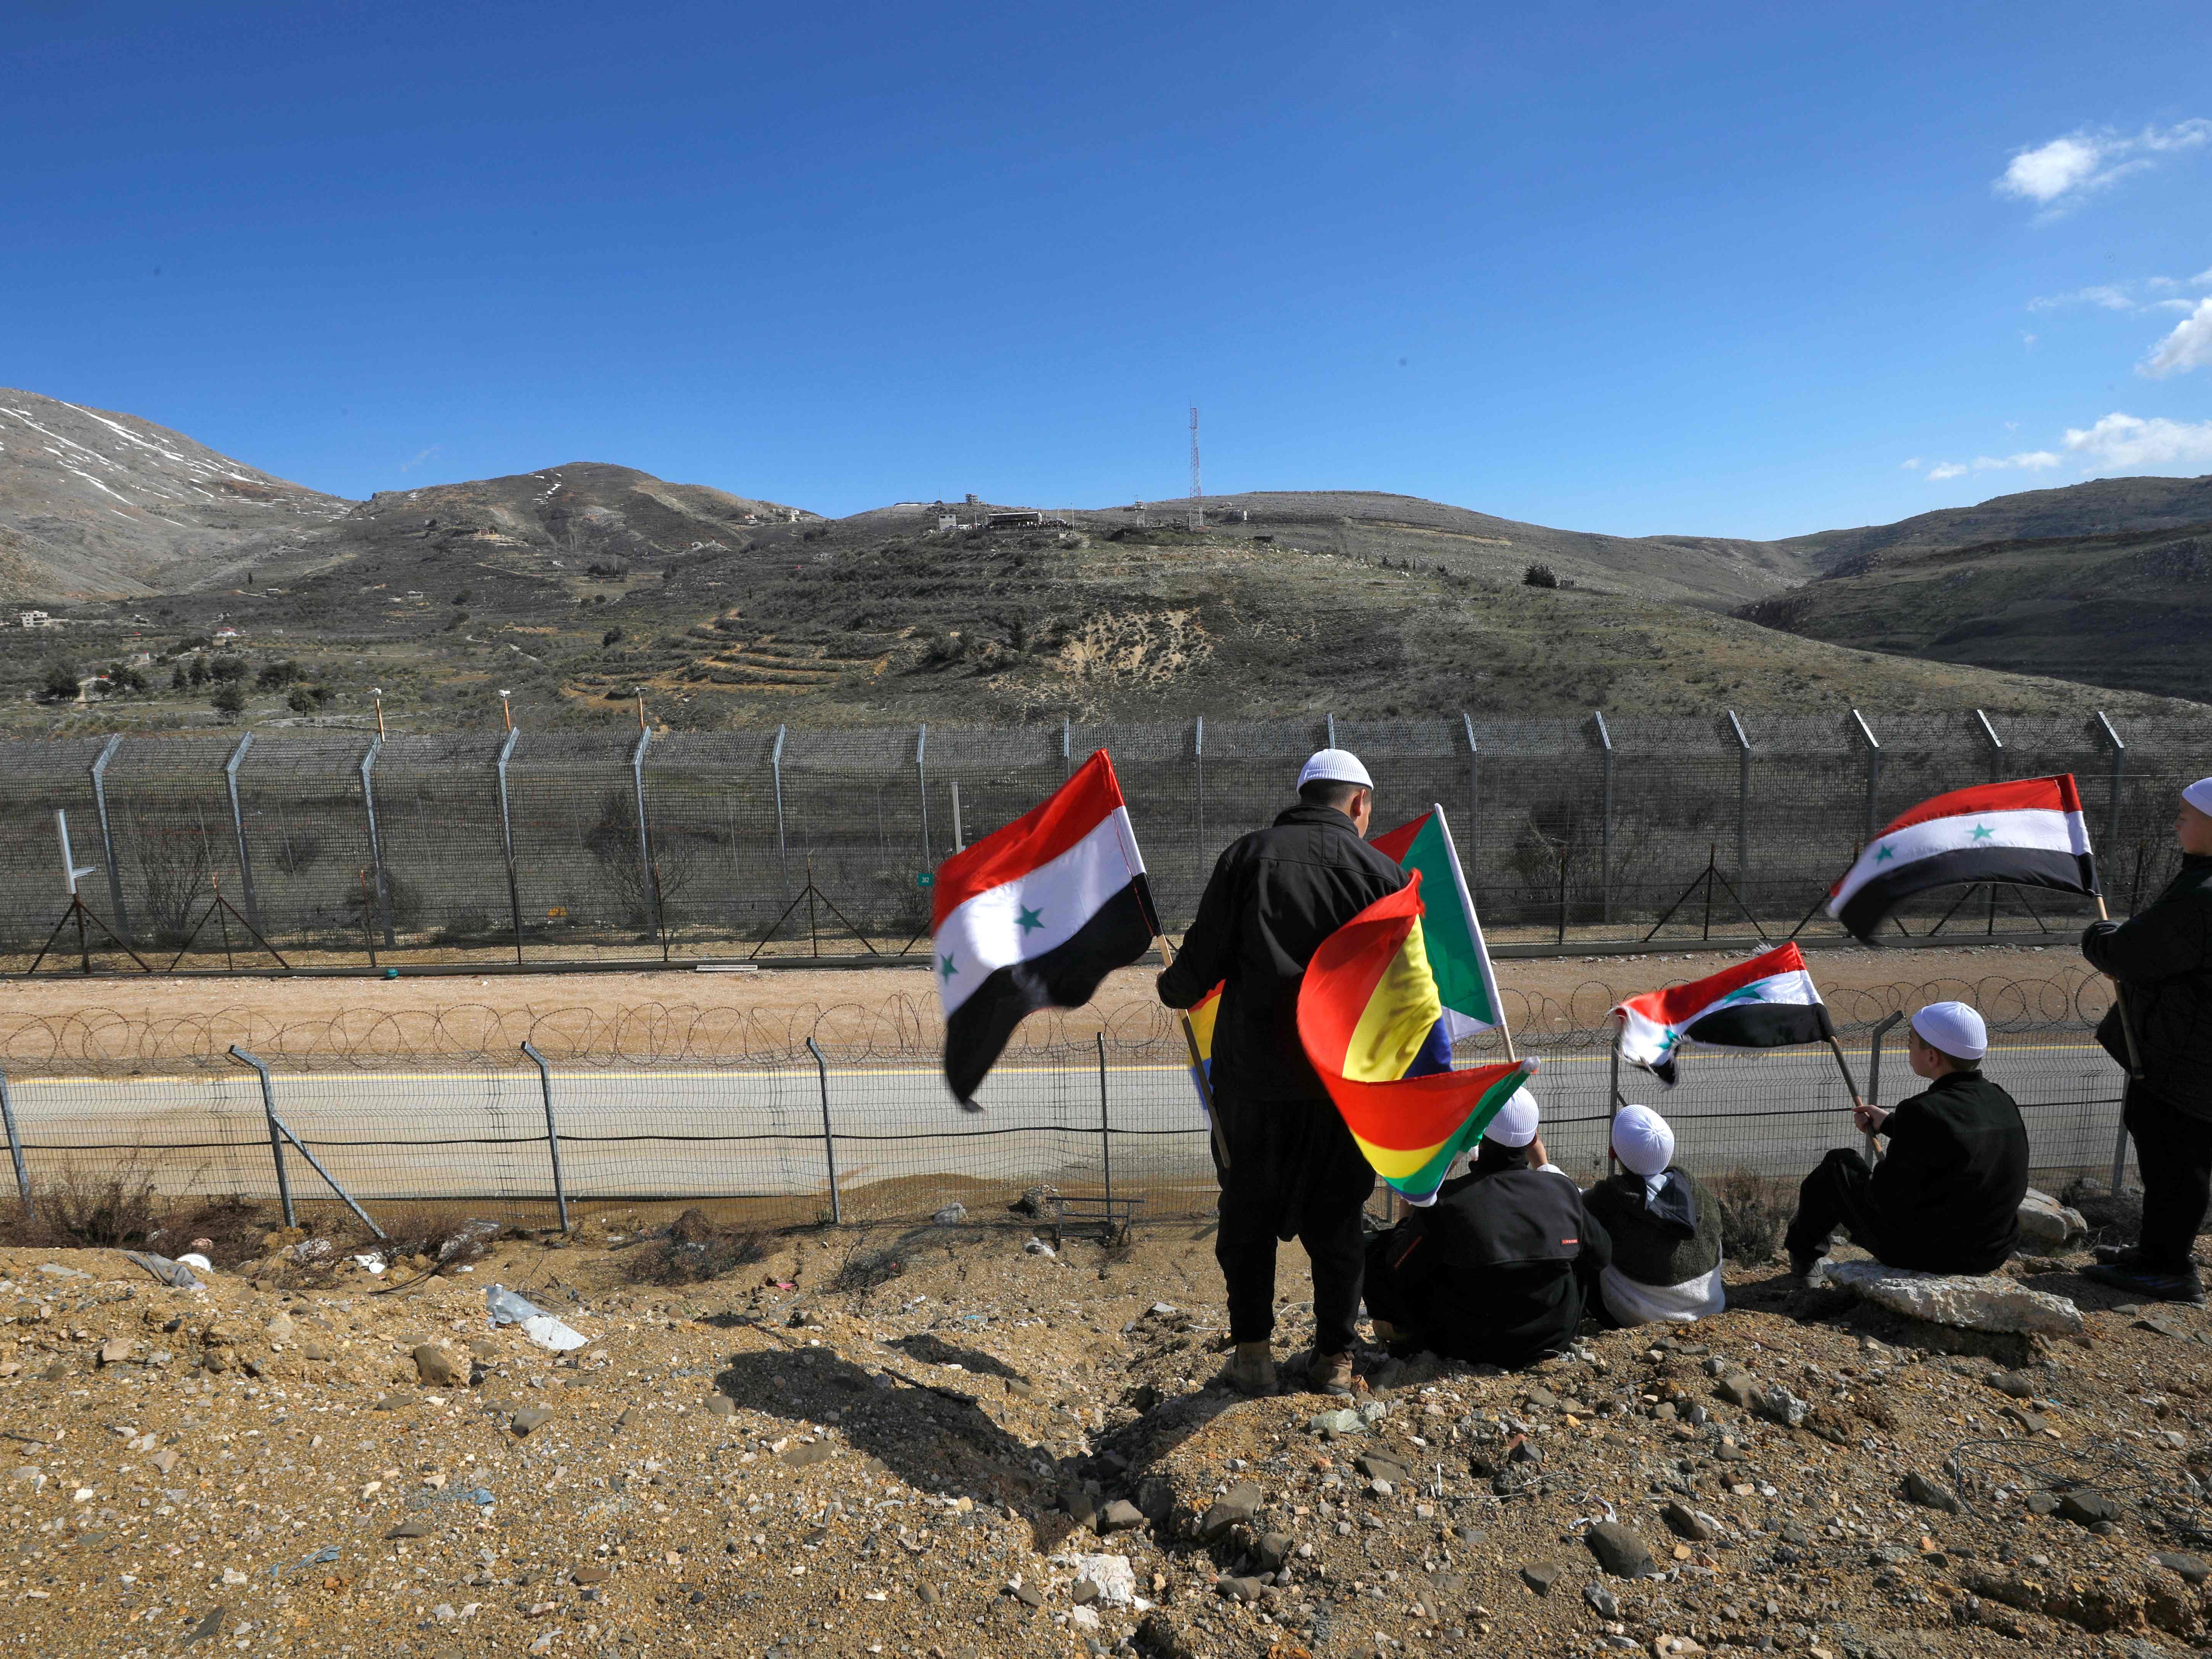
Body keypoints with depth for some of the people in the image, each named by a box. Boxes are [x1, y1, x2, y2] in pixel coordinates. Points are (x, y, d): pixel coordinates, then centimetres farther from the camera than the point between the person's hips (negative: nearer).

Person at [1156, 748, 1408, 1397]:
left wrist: (1174, 990, 18)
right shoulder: (1380, 870, 0)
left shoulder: (1248, 855, 0)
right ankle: (1335, 1358, 25)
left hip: (1252, 1072, 0)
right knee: (1335, 1220, 16)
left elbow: (1204, 957, -4)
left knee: (1247, 1212, 16)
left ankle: (1252, 1349, 19)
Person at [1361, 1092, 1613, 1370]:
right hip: (1555, 1337, 3)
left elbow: (1400, 1272, -10)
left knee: (1380, 1253, 8)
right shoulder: (1563, 1189, -12)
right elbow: (1600, 1255, 8)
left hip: (1470, 1347, -3)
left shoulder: (1447, 1199, -21)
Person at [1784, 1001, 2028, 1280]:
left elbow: (1886, 1198, -21)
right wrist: (1889, 1123, 30)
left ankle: (1803, 1249, 37)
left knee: (1840, 1163, 13)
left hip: (1924, 1254, -7)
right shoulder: (2004, 1102, -2)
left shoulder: (1922, 1112, -27)